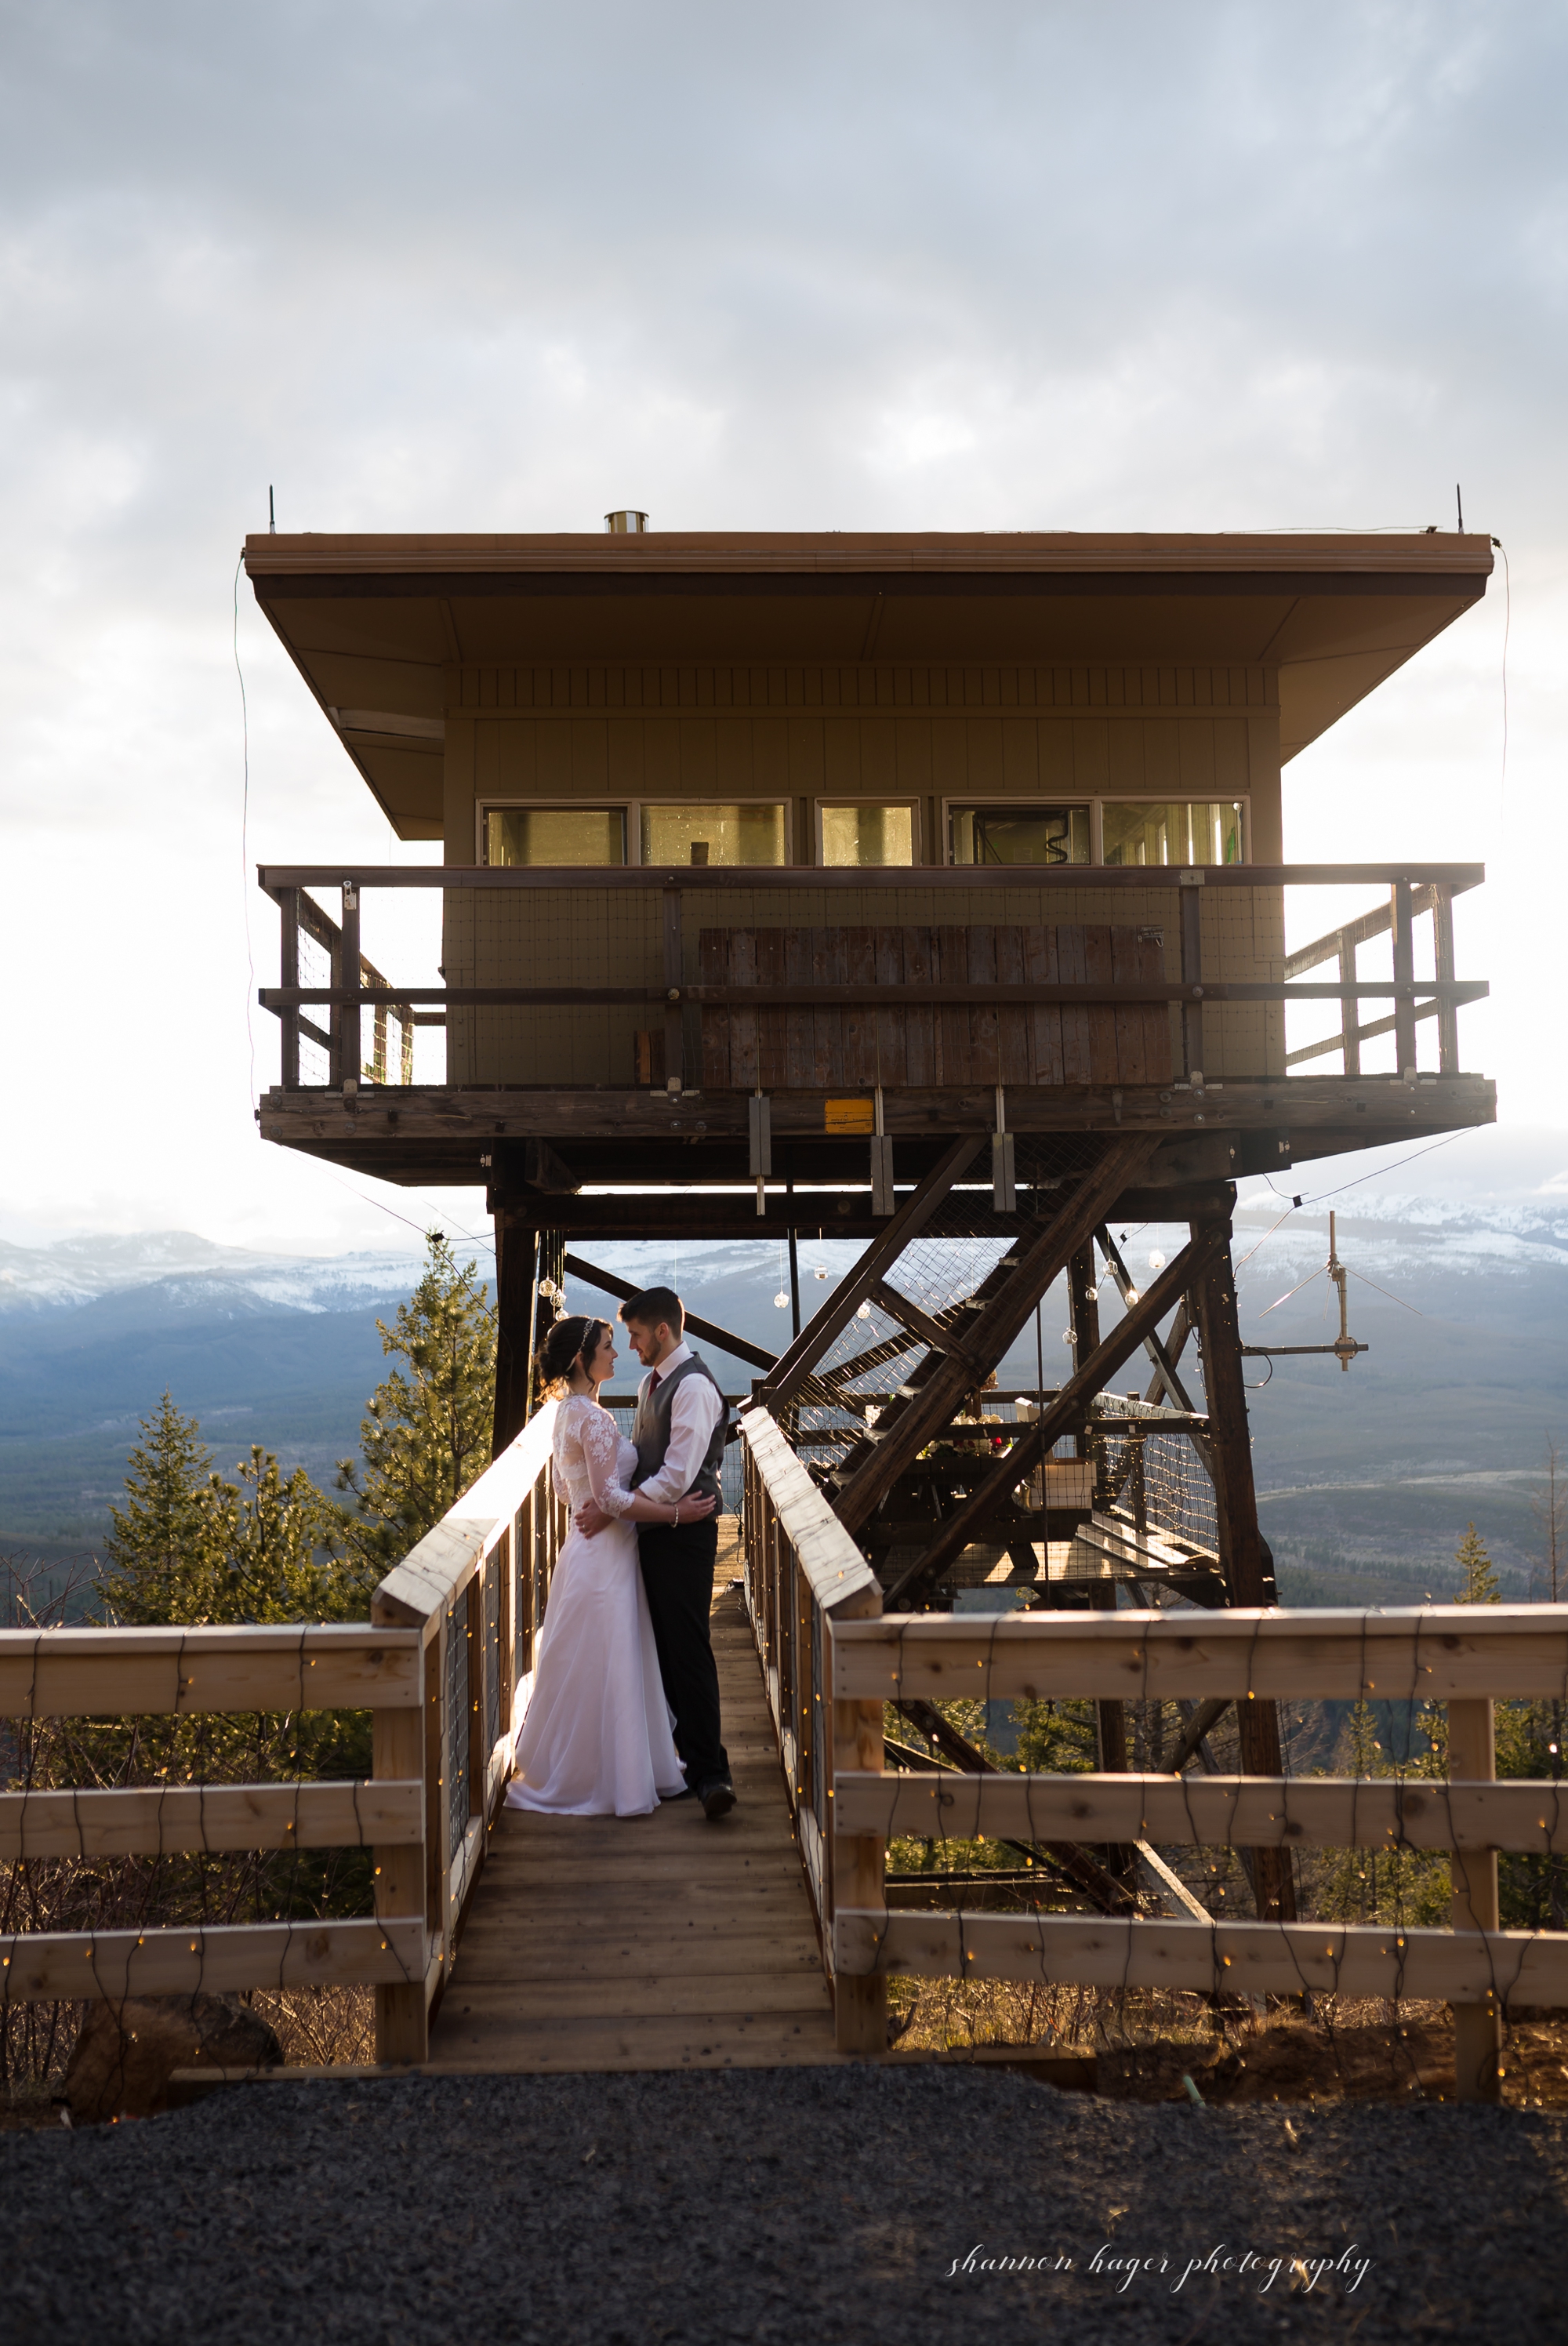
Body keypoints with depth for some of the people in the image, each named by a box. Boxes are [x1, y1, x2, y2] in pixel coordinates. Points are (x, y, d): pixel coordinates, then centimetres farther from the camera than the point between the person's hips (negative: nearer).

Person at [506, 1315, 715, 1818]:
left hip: (589, 1546, 10)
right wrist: (676, 1512, -19)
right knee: (603, 1670, 1)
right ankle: (600, 1779, 11)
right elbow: (611, 1498, -23)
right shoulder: (594, 1418, -21)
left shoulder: (567, 1412, 10)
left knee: (586, 1672, 19)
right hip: (606, 1555, -10)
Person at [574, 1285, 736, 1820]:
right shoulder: (651, 1383, 13)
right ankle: (683, 1754, 26)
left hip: (684, 1536, -9)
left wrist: (609, 1512, -19)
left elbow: (676, 1477, -23)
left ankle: (710, 1774, -5)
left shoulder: (693, 1385, -18)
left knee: (688, 1651, -8)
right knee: (664, 1649, 15)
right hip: (654, 1532, 9)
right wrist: (605, 1499, 3)